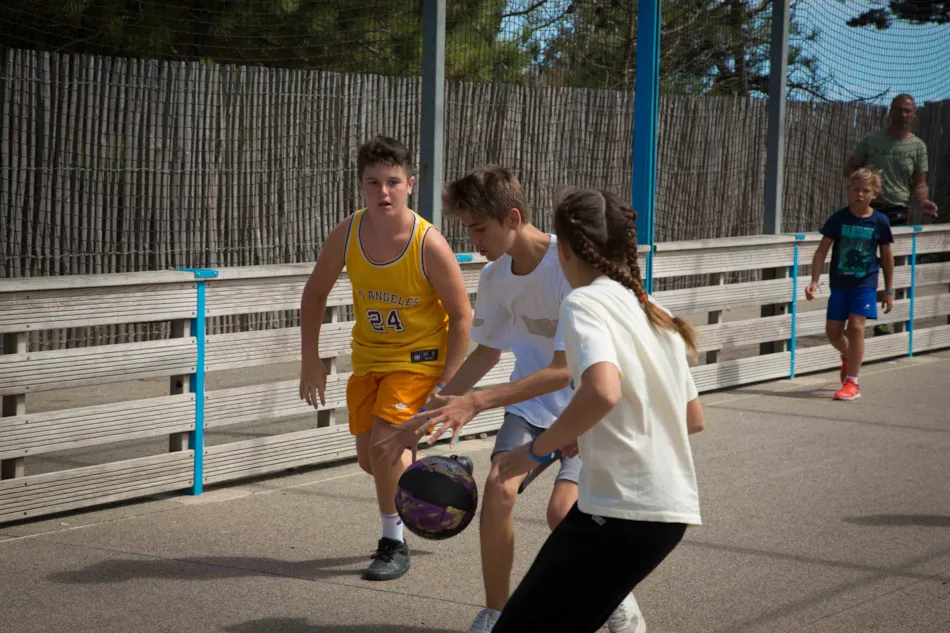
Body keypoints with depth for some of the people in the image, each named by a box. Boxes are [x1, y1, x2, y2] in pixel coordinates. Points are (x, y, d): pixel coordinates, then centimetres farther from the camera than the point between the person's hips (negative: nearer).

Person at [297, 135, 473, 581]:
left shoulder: (430, 245, -24)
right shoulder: (347, 234, -13)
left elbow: (461, 317, -15)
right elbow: (315, 293, 4)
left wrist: (445, 385, -18)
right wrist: (310, 359, 0)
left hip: (420, 357, -5)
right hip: (368, 356, 5)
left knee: (384, 440, -21)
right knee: (370, 457, 9)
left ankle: (394, 544, -3)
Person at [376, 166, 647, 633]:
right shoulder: (494, 276, -6)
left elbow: (563, 369, -28)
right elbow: (487, 353, 10)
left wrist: (475, 402, -33)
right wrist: (430, 411, 4)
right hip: (531, 402, 5)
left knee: (562, 509, -22)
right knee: (498, 488, -19)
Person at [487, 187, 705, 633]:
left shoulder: (584, 303, -8)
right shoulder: (655, 316, 18)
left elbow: (603, 391, -27)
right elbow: (694, 420, 22)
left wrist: (537, 450, -13)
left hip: (621, 508, -9)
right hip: (673, 510, 9)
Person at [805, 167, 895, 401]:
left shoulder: (880, 222, -4)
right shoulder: (838, 219, -5)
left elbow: (886, 257, 5)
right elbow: (822, 250, -3)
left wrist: (889, 290, 8)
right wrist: (814, 281, -12)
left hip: (865, 285, -2)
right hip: (839, 284, 2)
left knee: (855, 326, -16)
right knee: (833, 331, 6)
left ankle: (852, 383, -8)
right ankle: (848, 357, 41)